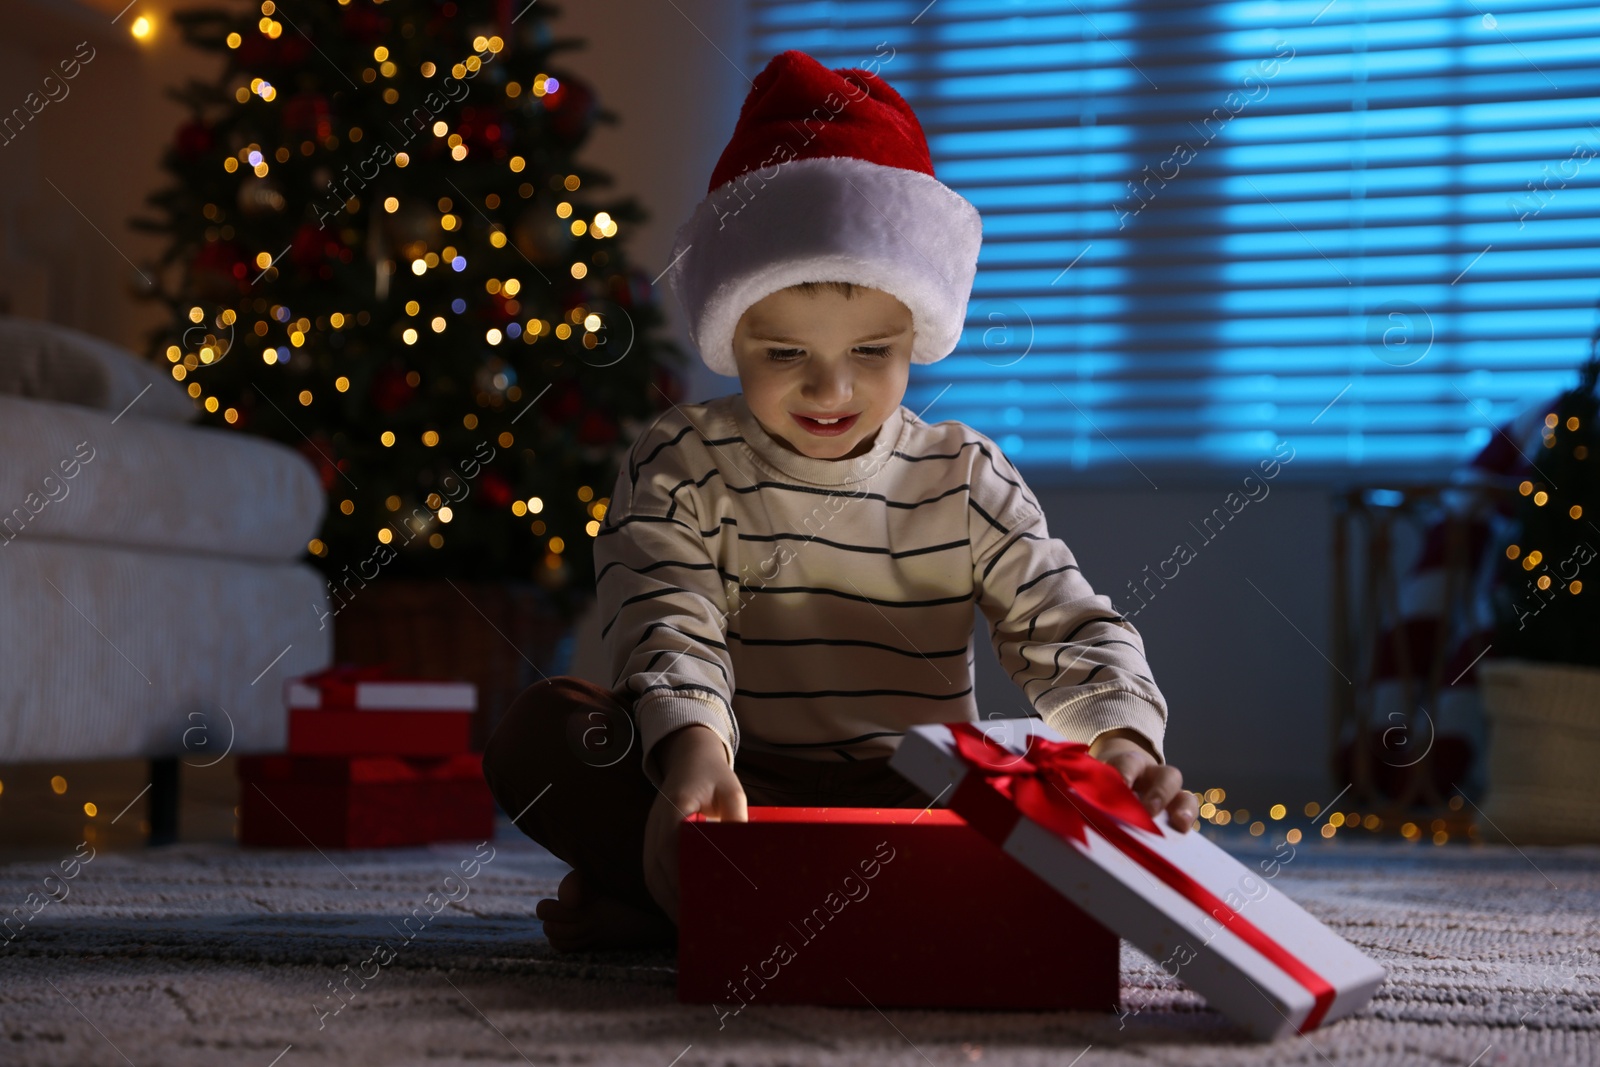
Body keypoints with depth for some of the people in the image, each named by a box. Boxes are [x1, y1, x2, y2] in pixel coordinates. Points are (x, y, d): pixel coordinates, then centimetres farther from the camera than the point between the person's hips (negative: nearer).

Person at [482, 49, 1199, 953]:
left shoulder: (965, 480, 4)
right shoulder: (684, 466, -2)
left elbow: (1069, 626, -2)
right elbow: (667, 624, -18)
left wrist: (1123, 741, -25)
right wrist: (692, 752, -40)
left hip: (918, 804, 2)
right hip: (741, 795, -1)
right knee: (540, 732, -24)